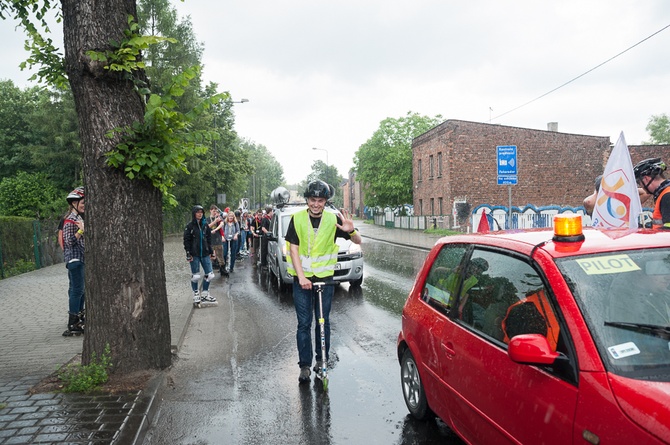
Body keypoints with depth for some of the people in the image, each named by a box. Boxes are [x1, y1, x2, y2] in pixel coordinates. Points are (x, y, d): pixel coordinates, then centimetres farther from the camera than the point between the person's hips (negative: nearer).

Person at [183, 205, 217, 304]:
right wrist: (188, 254, -10)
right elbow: (186, 241, -4)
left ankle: (205, 294, 19)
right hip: (194, 255, -4)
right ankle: (196, 295, 18)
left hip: (205, 254, 4)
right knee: (195, 276, 2)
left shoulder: (205, 225, 8)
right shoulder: (189, 226, -4)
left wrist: (211, 252, 11)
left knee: (209, 274, 3)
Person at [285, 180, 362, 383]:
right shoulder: (297, 219, -2)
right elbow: (293, 249, -5)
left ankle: (321, 359, 26)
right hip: (302, 277, 0)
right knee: (304, 323, 3)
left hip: (325, 277, 1)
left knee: (323, 321, 8)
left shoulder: (333, 219, -2)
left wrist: (351, 231, -22)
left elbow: (358, 241, 1)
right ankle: (304, 365, 13)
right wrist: (301, 276, -15)